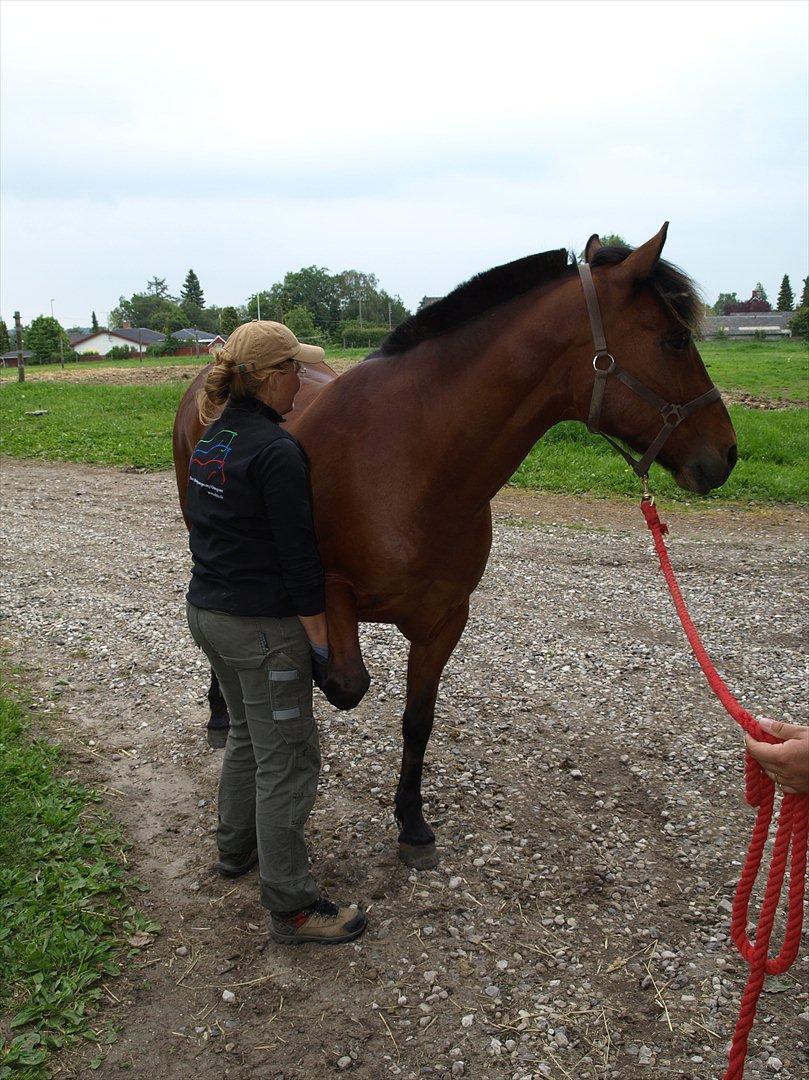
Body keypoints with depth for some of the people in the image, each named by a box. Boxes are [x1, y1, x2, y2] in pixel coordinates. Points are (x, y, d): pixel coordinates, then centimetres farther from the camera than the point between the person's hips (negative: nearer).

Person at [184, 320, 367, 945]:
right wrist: (323, 646, -14)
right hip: (261, 628, -9)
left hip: (206, 611, 9)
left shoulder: (213, 436, 7)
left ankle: (236, 848, 45)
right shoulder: (278, 452, -21)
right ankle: (291, 906, 16)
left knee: (250, 734, 26)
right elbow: (298, 560, -21)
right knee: (287, 759, 3)